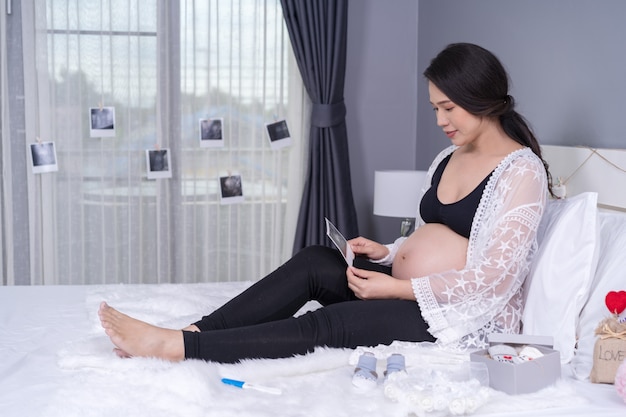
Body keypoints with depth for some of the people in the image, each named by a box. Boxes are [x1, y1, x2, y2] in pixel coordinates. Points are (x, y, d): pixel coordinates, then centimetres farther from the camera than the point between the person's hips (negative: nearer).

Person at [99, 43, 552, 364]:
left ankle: (175, 347, -27)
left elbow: (490, 280, -19)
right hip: (410, 291, 8)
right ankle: (194, 331, -22)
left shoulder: (522, 171, -14)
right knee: (312, 261, -16)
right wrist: (384, 251, 0)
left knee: (328, 324, -25)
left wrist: (394, 288, -19)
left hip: (465, 316, -8)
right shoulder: (447, 160, 13)